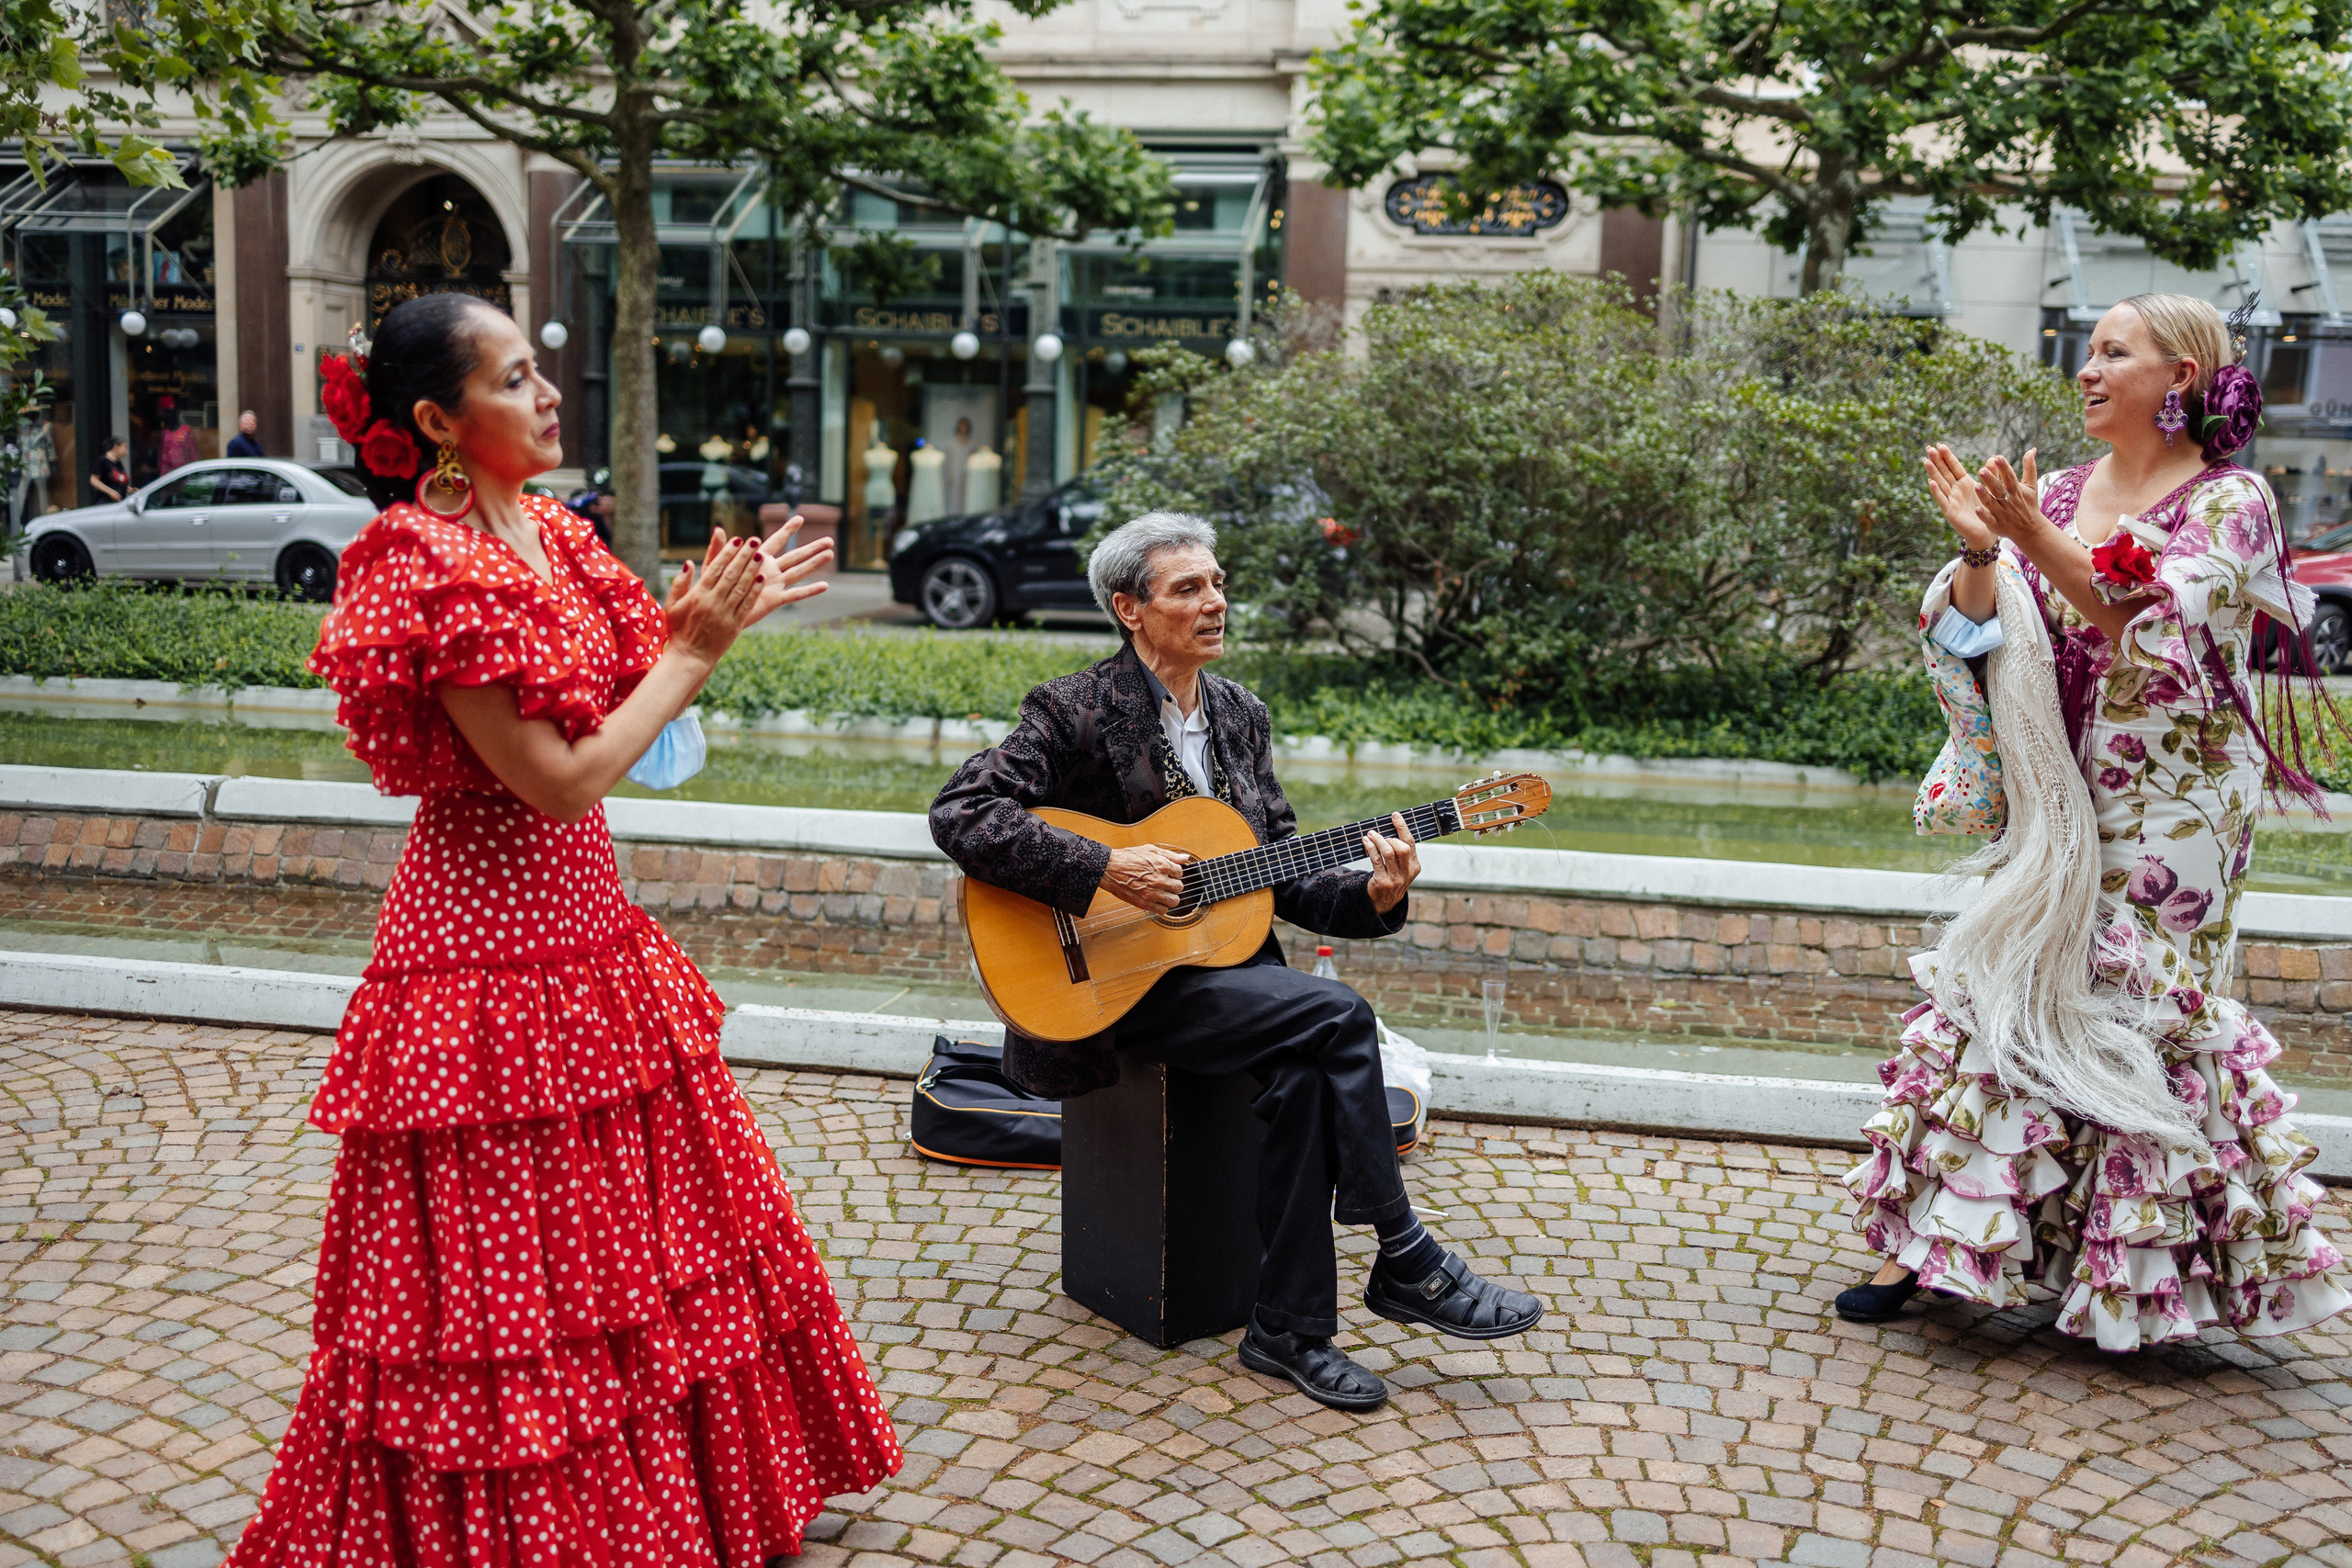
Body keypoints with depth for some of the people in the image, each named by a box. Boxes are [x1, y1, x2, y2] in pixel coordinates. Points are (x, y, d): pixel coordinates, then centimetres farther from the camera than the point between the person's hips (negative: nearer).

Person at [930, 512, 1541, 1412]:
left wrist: (1372, 897, -6)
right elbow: (960, 814, -18)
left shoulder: (1239, 716, 12)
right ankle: (1407, 1265, -11)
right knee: (1336, 1016, -25)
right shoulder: (1075, 710, -7)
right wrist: (1105, 871, -25)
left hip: (1227, 962, 6)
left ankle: (1291, 1329, -12)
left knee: (1305, 1073, -25)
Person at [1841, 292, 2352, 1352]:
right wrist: (1979, 551, -16)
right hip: (2053, 806, 5)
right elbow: (1984, 631, 2)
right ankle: (1931, 1242, 11)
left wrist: (2038, 540, -26)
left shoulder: (2231, 502, -5)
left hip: (2164, 817, -5)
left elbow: (2156, 634, -19)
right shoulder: (2061, 494, 9)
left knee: (2137, 1018, -1)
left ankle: (2137, 1277, 14)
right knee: (2001, 995, 4)